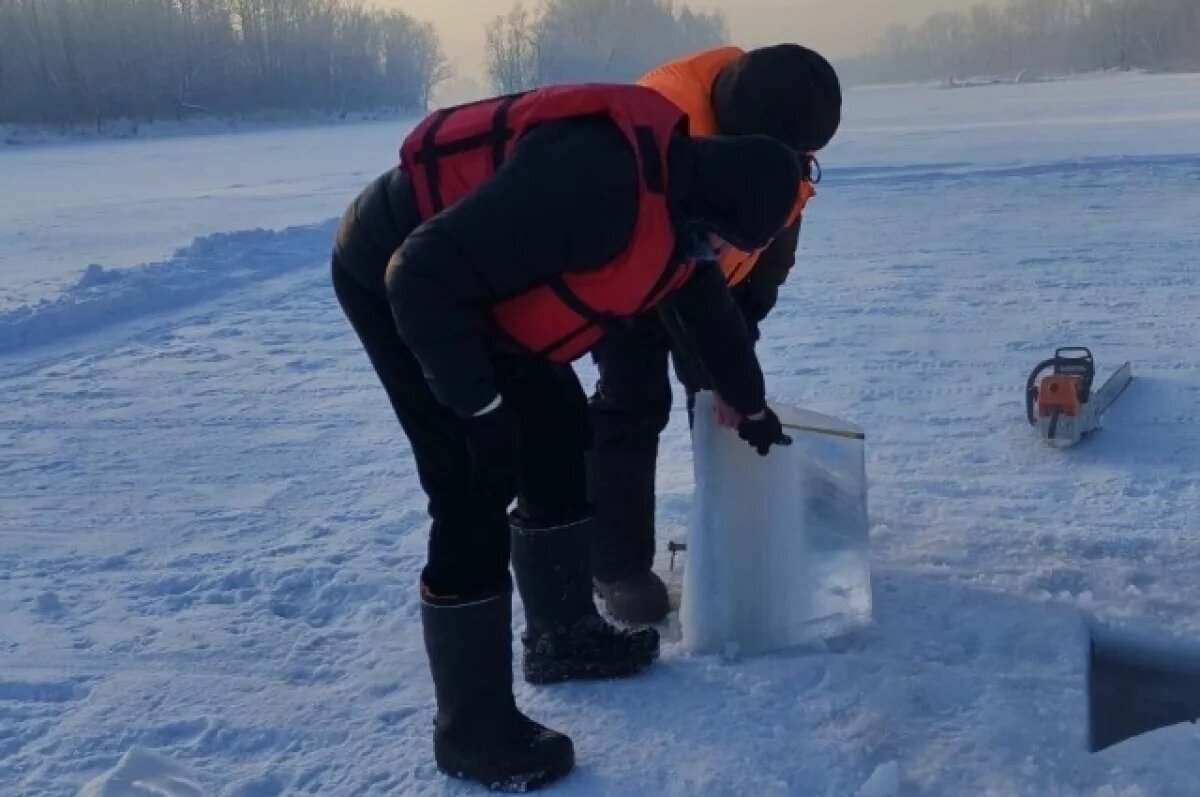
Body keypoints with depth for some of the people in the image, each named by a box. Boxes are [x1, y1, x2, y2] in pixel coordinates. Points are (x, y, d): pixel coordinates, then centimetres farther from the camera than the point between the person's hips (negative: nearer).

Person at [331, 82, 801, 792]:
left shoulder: (673, 194, -1)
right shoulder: (596, 182, -34)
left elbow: (709, 305, 20)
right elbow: (423, 274, -35)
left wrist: (752, 407, 32)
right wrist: (476, 405, -27)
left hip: (481, 284, 10)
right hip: (394, 278, -10)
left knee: (559, 446, 12)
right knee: (475, 495, -12)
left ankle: (563, 636, 30)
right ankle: (472, 730, 1)